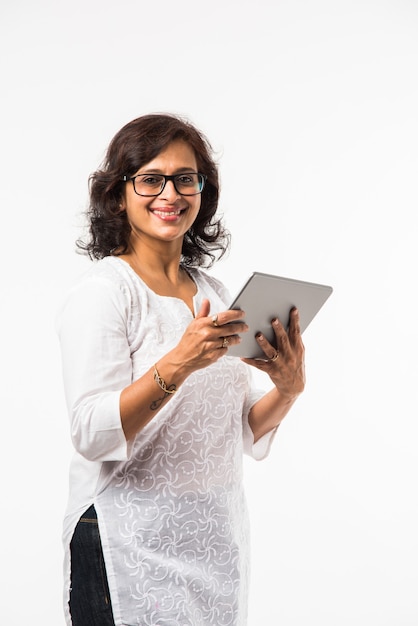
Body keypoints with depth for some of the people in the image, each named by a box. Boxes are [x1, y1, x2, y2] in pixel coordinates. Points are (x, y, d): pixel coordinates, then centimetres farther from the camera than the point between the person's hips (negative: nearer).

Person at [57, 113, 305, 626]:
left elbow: (244, 433, 11)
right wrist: (176, 366, -32)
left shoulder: (215, 294, 8)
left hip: (217, 537, 6)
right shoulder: (102, 291, -11)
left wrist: (287, 390, -8)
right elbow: (92, 435, -21)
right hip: (132, 542, -6)